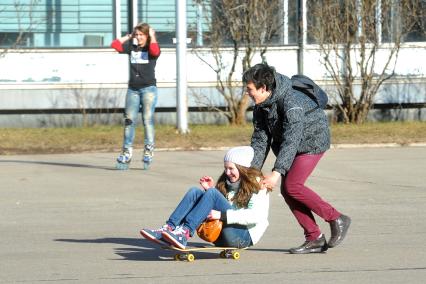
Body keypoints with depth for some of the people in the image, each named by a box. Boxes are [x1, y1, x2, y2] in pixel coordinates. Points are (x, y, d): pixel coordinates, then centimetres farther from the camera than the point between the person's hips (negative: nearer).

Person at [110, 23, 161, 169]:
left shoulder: (150, 48, -1)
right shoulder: (131, 47, 10)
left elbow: (155, 51, -25)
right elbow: (115, 44, 2)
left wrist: (152, 36, -11)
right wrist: (128, 36, 7)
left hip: (148, 88, -4)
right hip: (133, 89, 4)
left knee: (147, 119, -9)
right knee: (129, 121, 2)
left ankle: (149, 151, -7)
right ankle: (126, 153, 5)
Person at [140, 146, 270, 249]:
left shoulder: (256, 185, 0)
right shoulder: (226, 183, 22)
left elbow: (256, 216, -16)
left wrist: (222, 215, -22)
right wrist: (210, 189, 3)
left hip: (244, 235, -7)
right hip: (220, 235, 7)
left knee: (212, 193, -24)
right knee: (195, 192, -9)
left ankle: (184, 233, -37)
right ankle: (168, 229, -27)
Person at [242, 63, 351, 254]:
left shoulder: (291, 102, -31)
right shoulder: (260, 107, -3)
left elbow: (291, 140, -36)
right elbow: (260, 140, -1)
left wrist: (277, 172, -42)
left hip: (312, 141, -9)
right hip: (289, 144, 9)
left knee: (292, 185, -21)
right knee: (286, 190, -2)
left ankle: (336, 219, -10)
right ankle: (314, 239, 2)